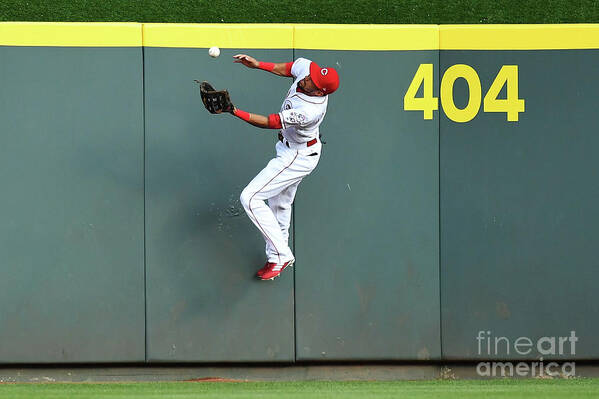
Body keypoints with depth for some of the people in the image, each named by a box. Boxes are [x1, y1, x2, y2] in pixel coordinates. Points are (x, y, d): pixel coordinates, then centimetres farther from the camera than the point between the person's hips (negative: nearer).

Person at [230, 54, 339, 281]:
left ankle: (281, 255, -4)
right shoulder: (304, 67, -16)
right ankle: (279, 257, 41)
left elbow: (271, 123, -34)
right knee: (279, 204, 23)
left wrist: (236, 112, -38)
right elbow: (288, 68, 8)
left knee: (250, 198, -12)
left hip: (298, 157, -9)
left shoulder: (311, 110, -39)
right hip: (289, 148, 9)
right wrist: (258, 65, 0)